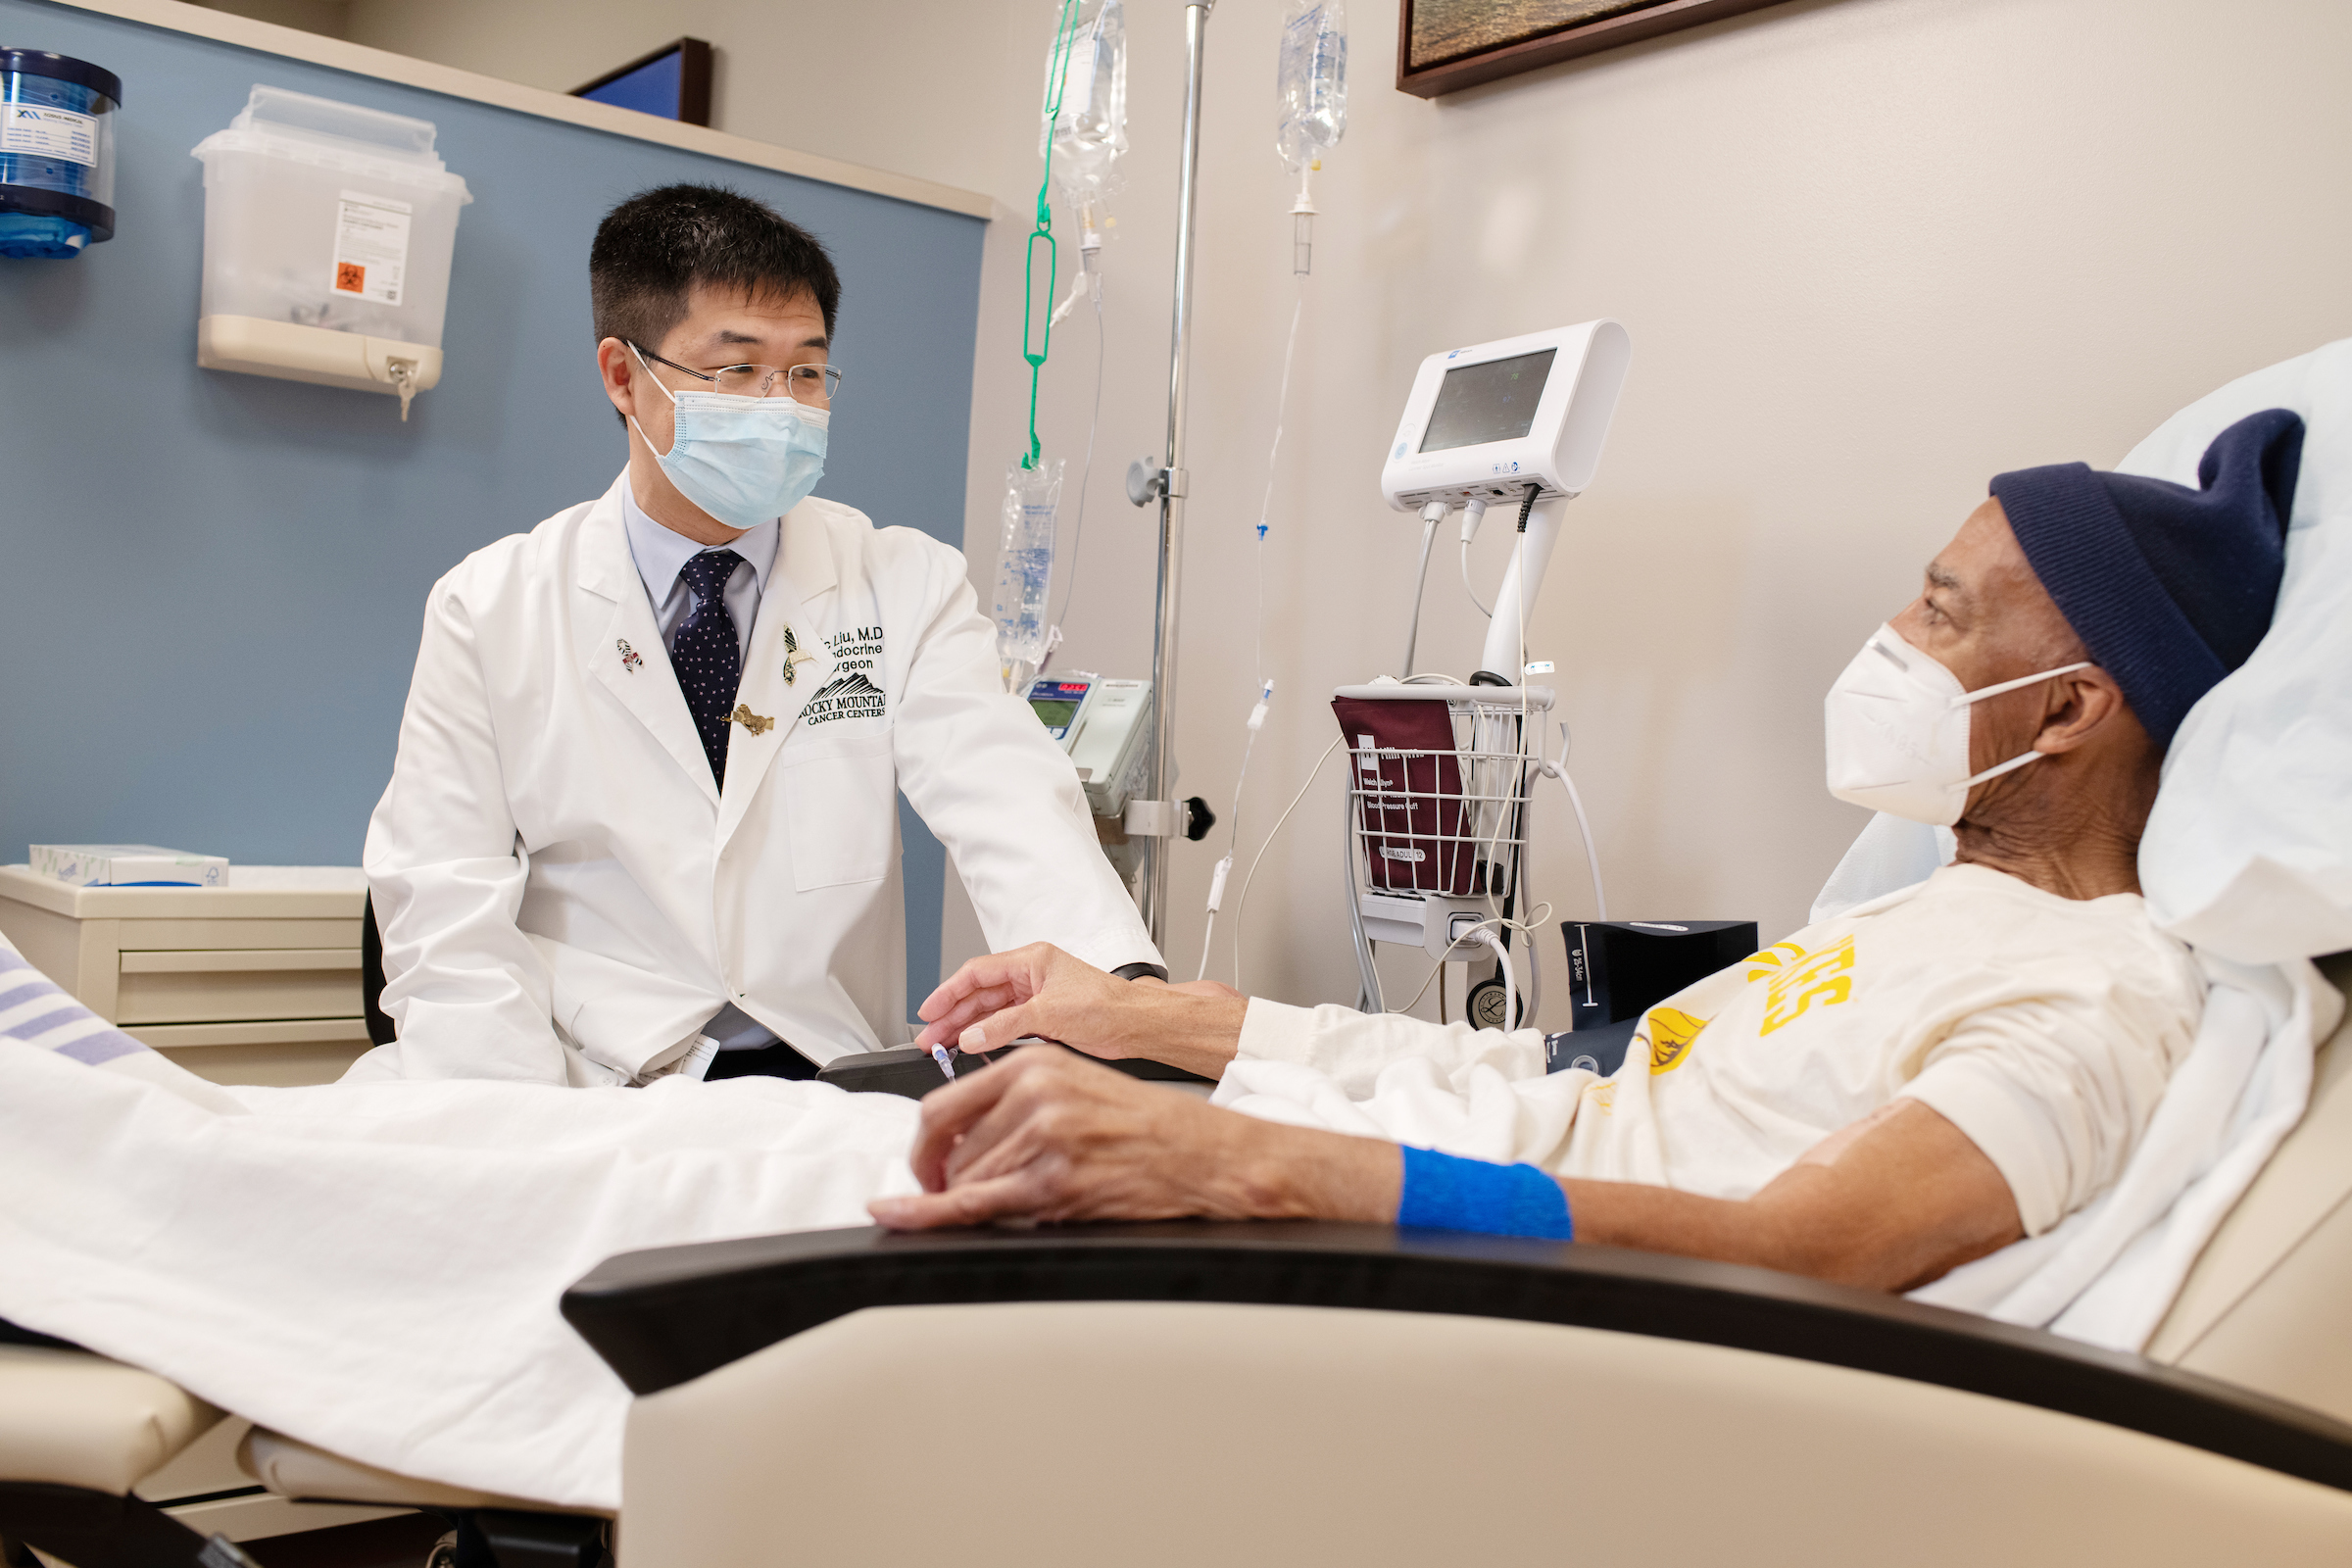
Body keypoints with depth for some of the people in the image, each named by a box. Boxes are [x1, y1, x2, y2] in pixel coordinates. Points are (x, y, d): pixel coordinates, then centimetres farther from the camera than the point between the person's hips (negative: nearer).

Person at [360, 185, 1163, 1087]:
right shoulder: (486, 611, 5)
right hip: (586, 1086, 1)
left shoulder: (908, 590, 6)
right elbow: (451, 921, 0)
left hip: (821, 1080, 0)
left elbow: (1008, 804, -10)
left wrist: (1117, 979, -31)